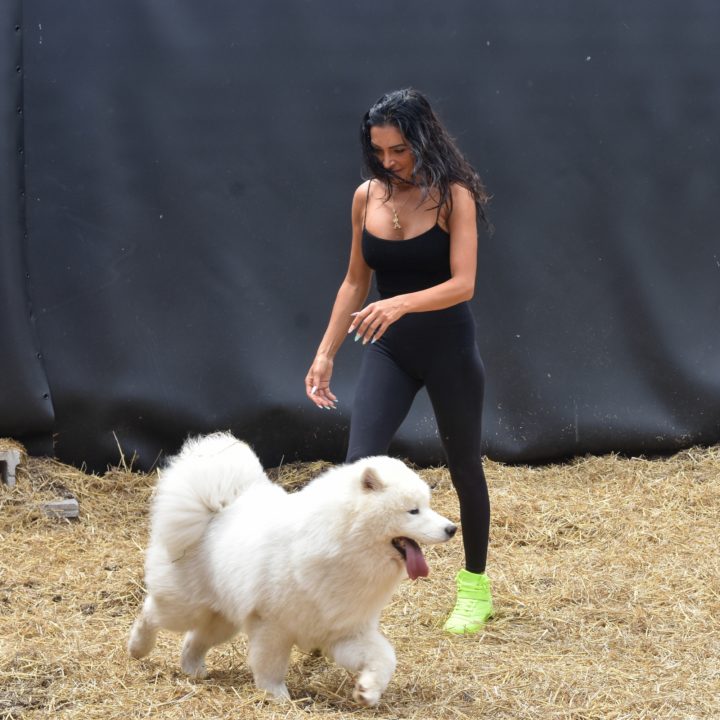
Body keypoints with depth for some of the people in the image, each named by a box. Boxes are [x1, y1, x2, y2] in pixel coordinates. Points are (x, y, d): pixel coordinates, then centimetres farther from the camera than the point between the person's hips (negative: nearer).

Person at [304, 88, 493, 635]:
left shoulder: (454, 197, -13)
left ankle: (476, 586, 32)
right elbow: (355, 282, 10)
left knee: (464, 466, 12)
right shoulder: (367, 197, 1)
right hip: (389, 349, 3)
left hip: (448, 347, -3)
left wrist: (402, 303, -37)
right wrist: (325, 354, 6)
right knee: (360, 462, -15)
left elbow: (463, 283, -22)